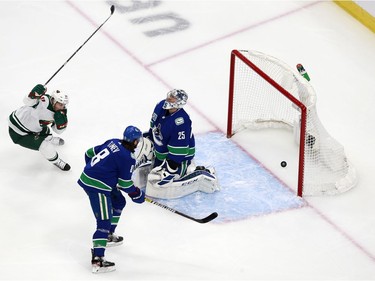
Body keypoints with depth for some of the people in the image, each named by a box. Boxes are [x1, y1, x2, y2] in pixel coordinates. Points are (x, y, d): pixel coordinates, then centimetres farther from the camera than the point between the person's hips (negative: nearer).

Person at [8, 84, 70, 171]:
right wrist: (36, 92, -61)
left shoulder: (58, 112, -6)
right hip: (18, 132, -9)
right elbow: (28, 101, -44)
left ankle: (52, 140, 67)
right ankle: (56, 161, 16)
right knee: (44, 145, -10)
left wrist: (62, 119, -21)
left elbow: (58, 130, -2)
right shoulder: (44, 101, -31)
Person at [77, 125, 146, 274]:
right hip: (97, 187, -10)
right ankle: (97, 260, -15)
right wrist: (136, 194, 10)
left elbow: (90, 153, 18)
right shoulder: (127, 158, -14)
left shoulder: (113, 143, 9)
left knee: (119, 202, 28)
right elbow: (125, 183, -8)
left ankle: (108, 236, 41)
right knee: (104, 221, -9)